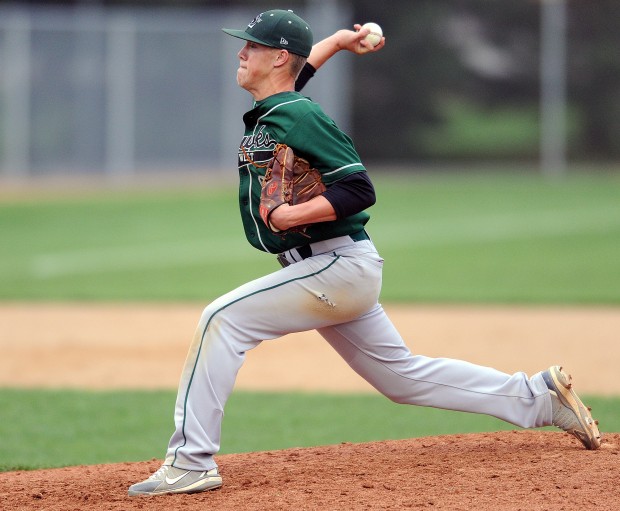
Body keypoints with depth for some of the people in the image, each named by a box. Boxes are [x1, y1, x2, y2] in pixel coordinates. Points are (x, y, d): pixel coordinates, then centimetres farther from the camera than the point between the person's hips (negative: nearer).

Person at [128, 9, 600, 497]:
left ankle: (192, 462, -19)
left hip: (339, 267, -10)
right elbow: (298, 69, 37)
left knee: (222, 320, -17)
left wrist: (293, 215, -27)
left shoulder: (298, 117, -14)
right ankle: (539, 397, 21)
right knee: (404, 375, 15)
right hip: (337, 272, 10)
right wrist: (335, 42, 27)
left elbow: (359, 190, -19)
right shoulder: (264, 112, 13)